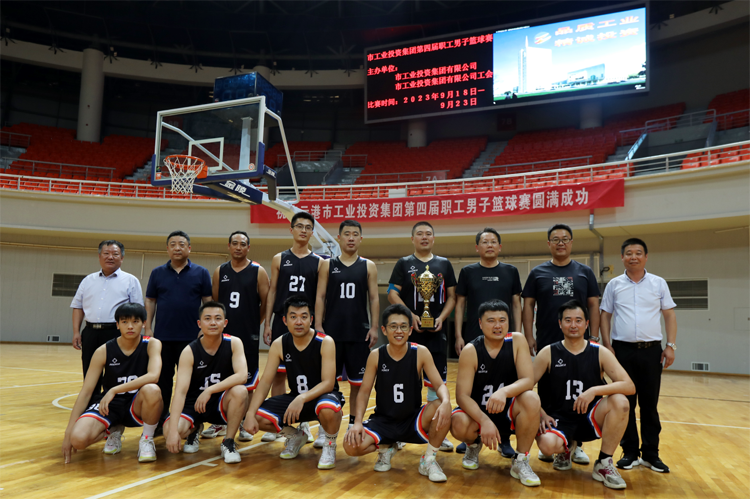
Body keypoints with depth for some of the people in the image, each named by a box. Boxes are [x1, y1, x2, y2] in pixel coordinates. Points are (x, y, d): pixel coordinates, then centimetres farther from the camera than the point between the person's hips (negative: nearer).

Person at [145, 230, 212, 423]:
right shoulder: (157, 273, 8)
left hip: (191, 337, -2)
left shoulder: (201, 273, 3)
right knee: (162, 379, 9)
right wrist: (148, 328, 1)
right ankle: (160, 420, 21)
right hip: (163, 336, 2)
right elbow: (150, 301, 9)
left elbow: (208, 301, 2)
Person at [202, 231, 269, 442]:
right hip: (223, 333, 3)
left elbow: (266, 303, -1)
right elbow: (214, 302, 12)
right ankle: (220, 423, 23)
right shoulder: (219, 272, 7)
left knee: (247, 381, 4)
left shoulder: (258, 272, -3)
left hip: (248, 336, -3)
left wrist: (253, 323, 3)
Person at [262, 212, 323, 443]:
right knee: (278, 372, 4)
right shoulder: (279, 259, 6)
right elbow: (272, 291, 5)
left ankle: (304, 423, 17)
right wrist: (267, 324, 0)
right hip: (282, 322, 0)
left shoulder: (318, 262, 4)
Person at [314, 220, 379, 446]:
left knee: (357, 381, 7)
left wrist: (374, 327, -4)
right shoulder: (327, 265, 5)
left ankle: (354, 427, 21)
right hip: (332, 331, 0)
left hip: (359, 333, 1)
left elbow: (374, 298, 4)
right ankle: (324, 429, 12)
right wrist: (318, 326, -5)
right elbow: (320, 297, 3)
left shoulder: (368, 266, 6)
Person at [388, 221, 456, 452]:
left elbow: (452, 296, 10)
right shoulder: (404, 263, 5)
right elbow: (392, 294, -2)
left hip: (437, 331, 2)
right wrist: (411, 316, -14)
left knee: (436, 381, 4)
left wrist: (442, 318, -6)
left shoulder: (444, 264, 11)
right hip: (409, 330, -2)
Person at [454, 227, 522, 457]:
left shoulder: (510, 271, 7)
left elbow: (516, 305, 8)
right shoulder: (468, 272, 5)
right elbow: (460, 304, 5)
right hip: (473, 338, 0)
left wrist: (517, 334, 1)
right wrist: (458, 336, -2)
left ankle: (505, 440, 17)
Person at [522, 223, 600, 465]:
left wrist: (594, 337, -2)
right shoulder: (538, 273, 5)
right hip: (546, 343, 0)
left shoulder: (585, 272, 7)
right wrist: (529, 337, -5)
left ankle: (576, 444, 18)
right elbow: (528, 305, 3)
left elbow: (594, 305, 6)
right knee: (546, 393, 6)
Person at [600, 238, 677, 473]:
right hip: (622, 349, 0)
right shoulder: (614, 285, 5)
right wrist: (606, 345, -2)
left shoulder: (659, 283, 5)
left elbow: (669, 315, 6)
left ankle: (651, 454, 17)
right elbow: (605, 316, 7)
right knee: (625, 403, 5)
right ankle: (630, 452, 16)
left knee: (650, 404, 6)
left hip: (651, 350, 0)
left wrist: (671, 345, -3)